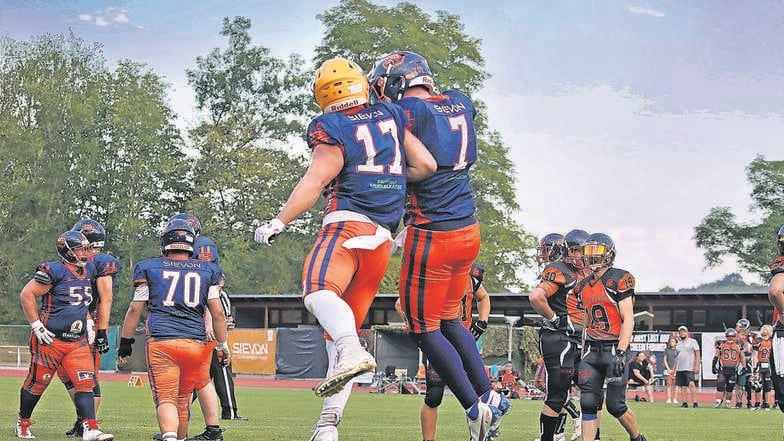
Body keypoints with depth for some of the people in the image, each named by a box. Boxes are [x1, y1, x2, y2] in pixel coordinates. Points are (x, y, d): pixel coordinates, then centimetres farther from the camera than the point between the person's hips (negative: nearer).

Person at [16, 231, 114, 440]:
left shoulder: (89, 270, 10)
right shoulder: (54, 271, -14)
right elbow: (26, 295, -13)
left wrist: (87, 322, 22)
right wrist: (37, 325, -14)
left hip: (78, 342, 6)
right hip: (51, 339, -6)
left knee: (85, 384, -6)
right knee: (37, 383, 6)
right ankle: (22, 423, 25)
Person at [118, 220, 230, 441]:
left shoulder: (148, 268, 8)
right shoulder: (209, 271, 12)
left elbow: (135, 308, 7)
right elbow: (217, 312, 9)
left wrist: (125, 342, 15)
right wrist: (222, 346, 17)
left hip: (160, 342, -2)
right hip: (195, 342, 2)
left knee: (166, 399, -7)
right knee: (183, 398, 19)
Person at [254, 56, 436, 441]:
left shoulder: (331, 130, -1)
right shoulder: (391, 116, 16)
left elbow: (315, 182, -12)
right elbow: (426, 166, 13)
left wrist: (277, 223, -8)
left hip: (348, 223, -7)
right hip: (382, 238, 7)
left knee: (319, 289, -31)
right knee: (343, 327, 11)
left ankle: (351, 351, -60)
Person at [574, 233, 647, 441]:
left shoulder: (619, 280, -7)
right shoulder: (584, 286, 14)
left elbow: (628, 320, -12)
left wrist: (620, 353, -20)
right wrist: (583, 354, 18)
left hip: (614, 348, -6)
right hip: (592, 350, 6)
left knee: (615, 405, -3)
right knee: (588, 403, -4)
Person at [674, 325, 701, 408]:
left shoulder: (692, 342, -1)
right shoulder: (678, 344, 17)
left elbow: (697, 354, -5)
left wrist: (697, 366, -14)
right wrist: (674, 368, 18)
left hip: (689, 368, -7)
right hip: (679, 369, 7)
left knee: (691, 384, -17)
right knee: (682, 386, 5)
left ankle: (695, 402, -17)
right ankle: (684, 402, 9)